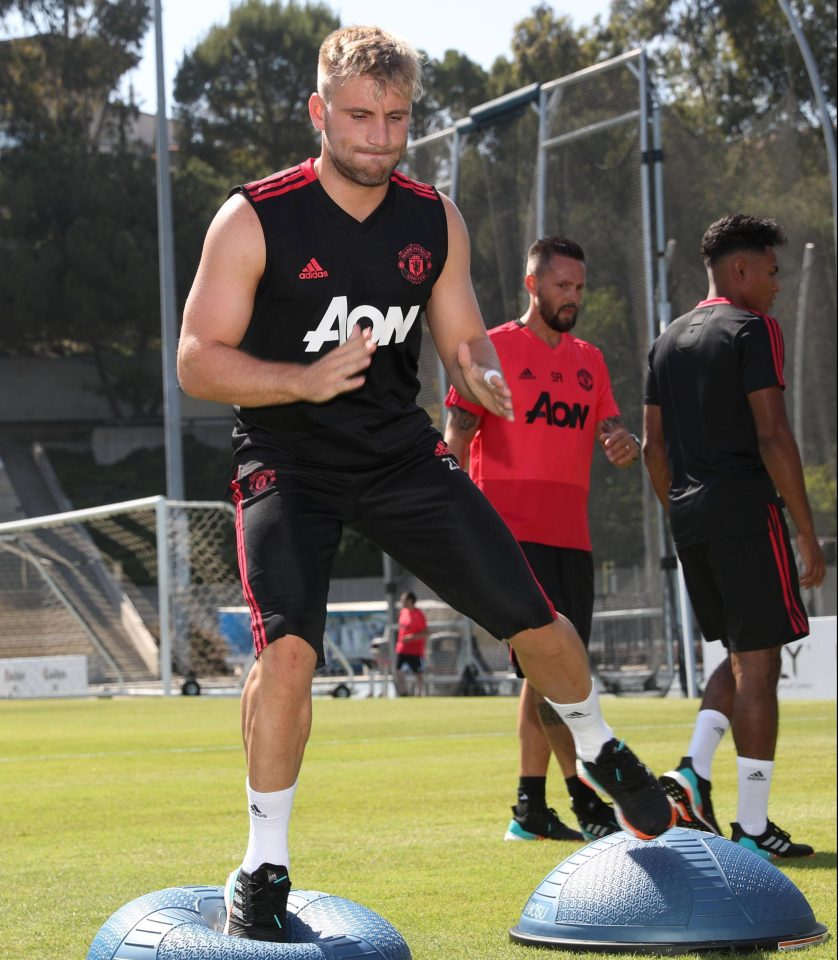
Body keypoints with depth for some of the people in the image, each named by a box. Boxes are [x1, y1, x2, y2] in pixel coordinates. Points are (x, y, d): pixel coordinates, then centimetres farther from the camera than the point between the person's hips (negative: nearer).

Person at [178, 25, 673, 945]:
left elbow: (464, 341, 10)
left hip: (402, 454, 4)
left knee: (536, 621, 4)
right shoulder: (254, 219, -14)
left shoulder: (435, 221, 1)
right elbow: (197, 361, -15)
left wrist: (480, 376, -15)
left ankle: (598, 751, 37)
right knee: (288, 646, -26)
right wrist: (306, 381, -32)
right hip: (289, 461, -4)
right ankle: (263, 869, -10)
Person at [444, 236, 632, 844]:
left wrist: (626, 445, -9)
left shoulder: (589, 360, 17)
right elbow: (457, 440, -6)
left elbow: (612, 435, 15)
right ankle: (588, 805, -13)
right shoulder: (494, 349, 0)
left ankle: (531, 809, 14)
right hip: (512, 532, -6)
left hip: (571, 537, 6)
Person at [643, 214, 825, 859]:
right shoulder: (752, 330, -6)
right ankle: (753, 828, -5)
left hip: (689, 517, 8)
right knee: (758, 664, -4)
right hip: (746, 512, -8)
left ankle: (693, 771, 0)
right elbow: (772, 436, -14)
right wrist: (808, 533, -11)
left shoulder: (668, 342, 18)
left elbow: (653, 447, 19)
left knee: (742, 655, 18)